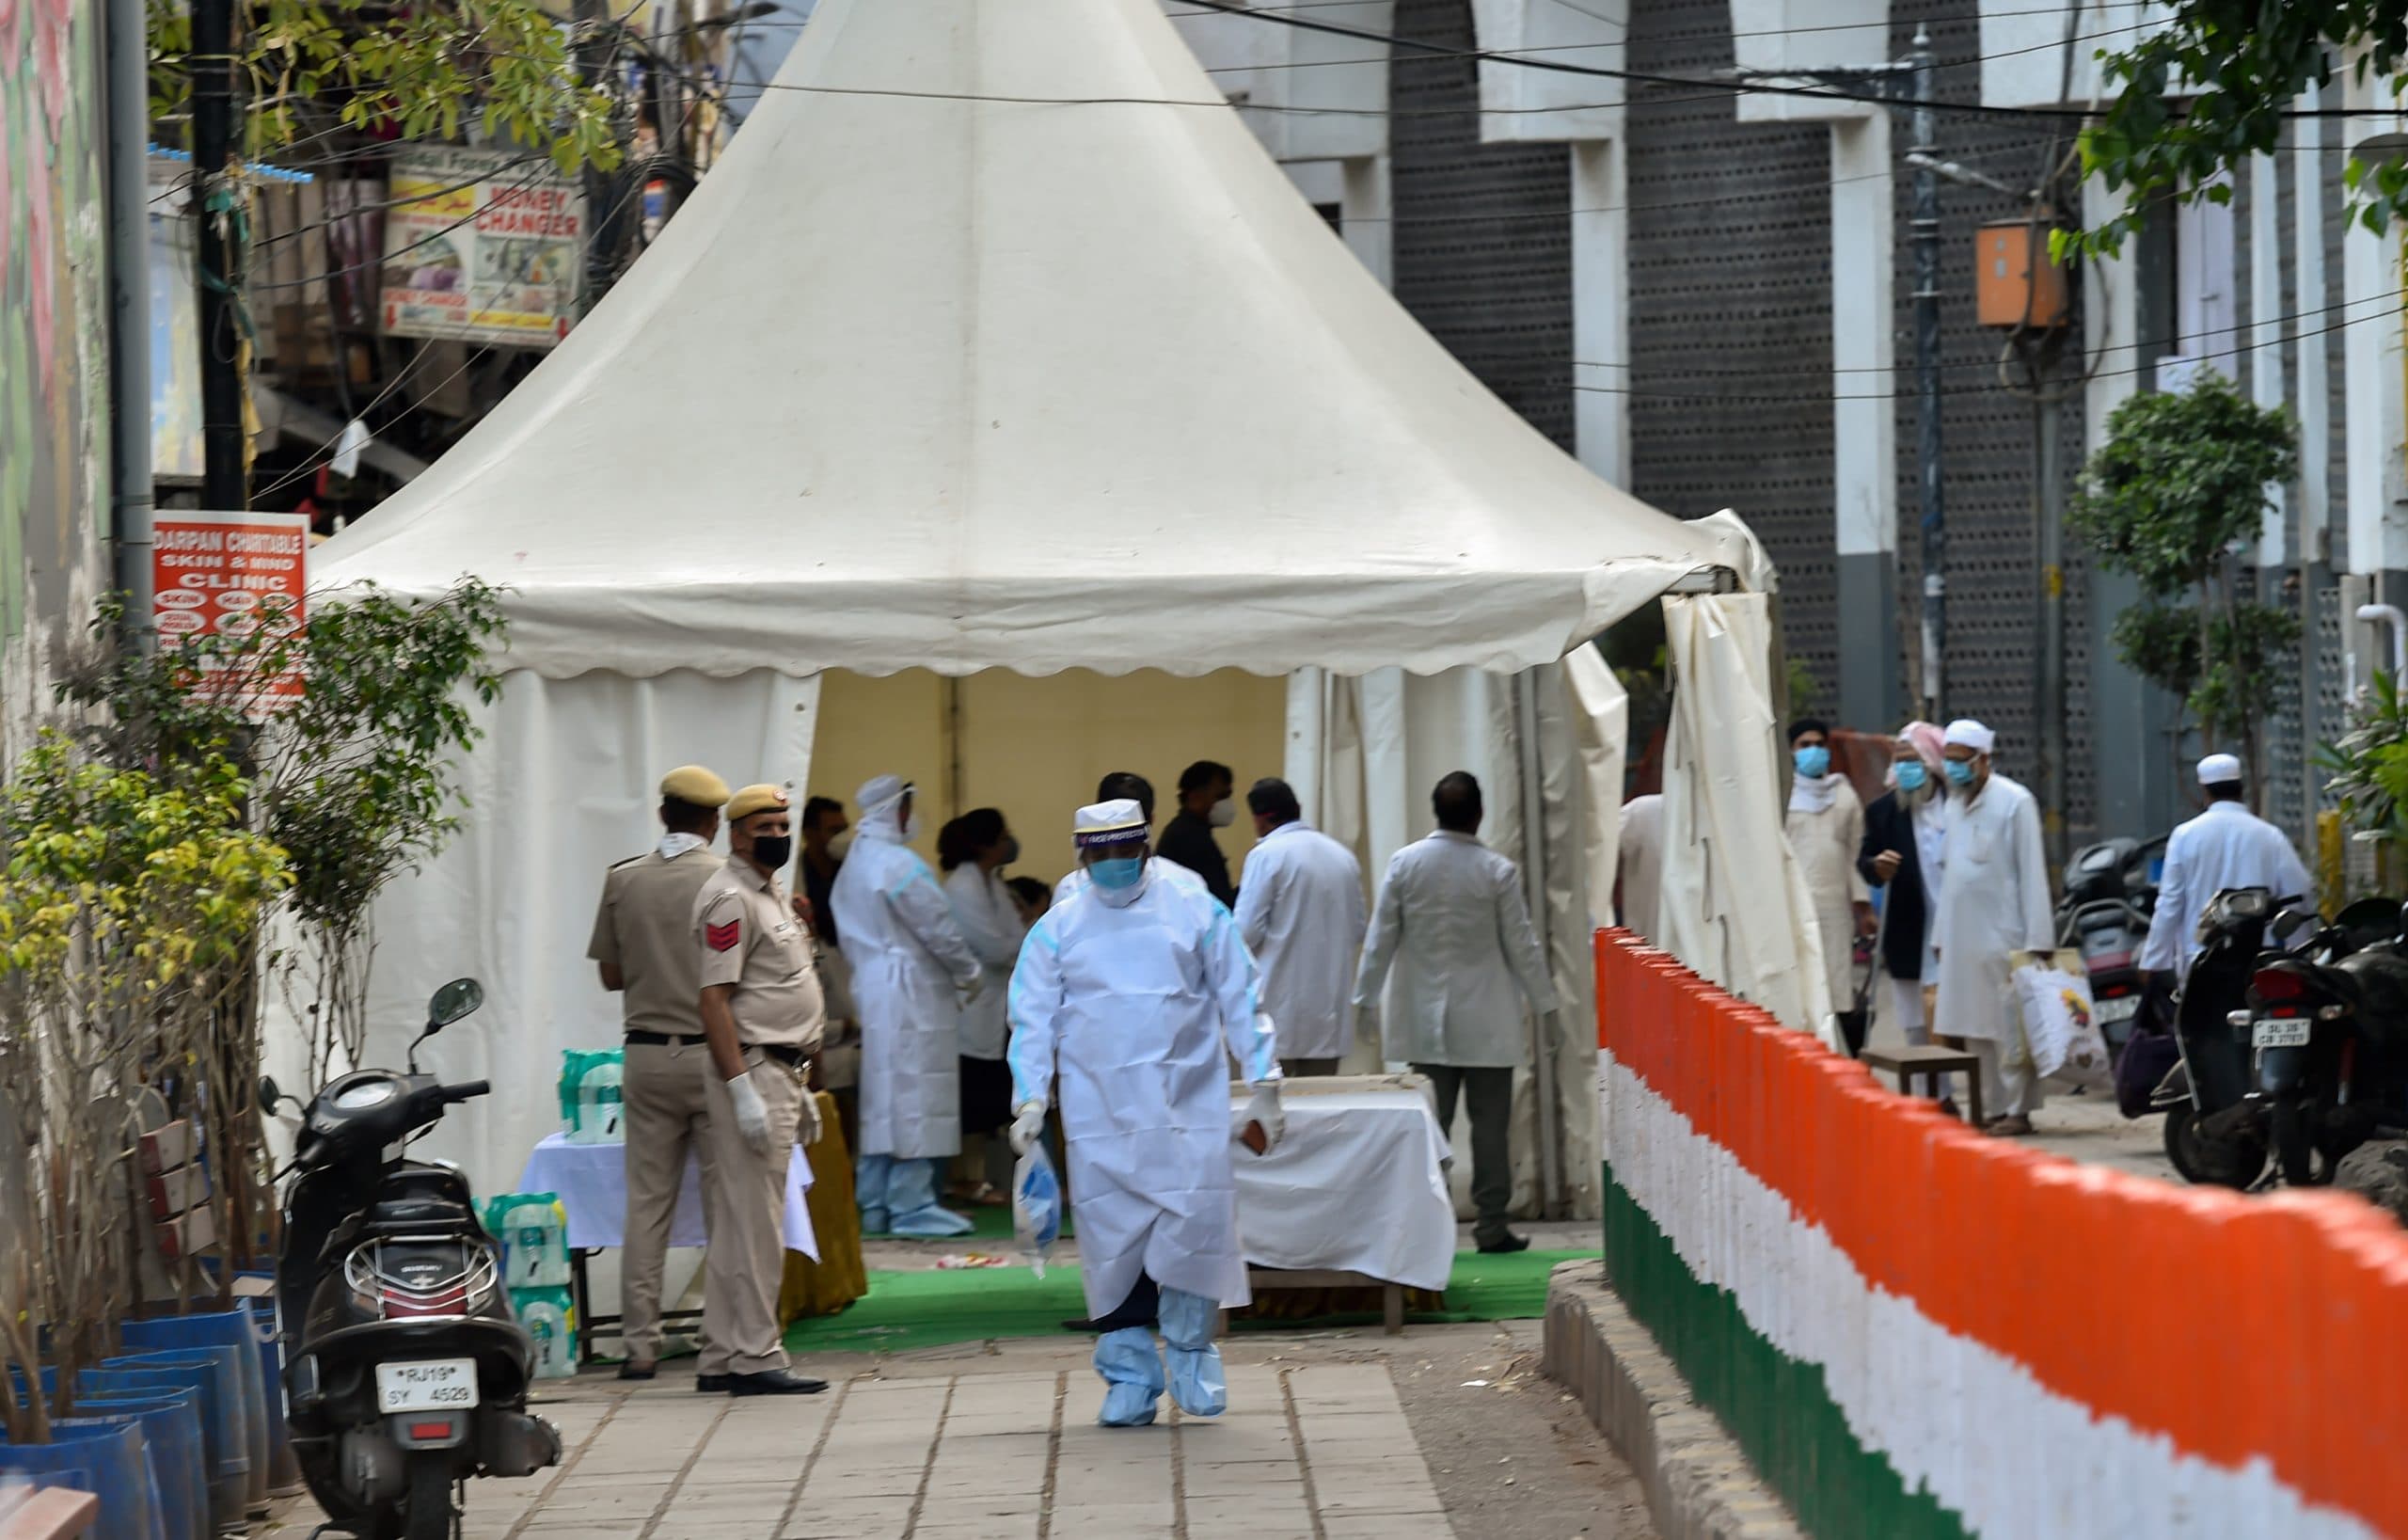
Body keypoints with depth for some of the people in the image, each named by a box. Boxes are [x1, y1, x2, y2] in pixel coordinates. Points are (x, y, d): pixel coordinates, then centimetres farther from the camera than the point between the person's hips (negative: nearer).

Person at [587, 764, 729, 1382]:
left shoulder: (623, 879, 3)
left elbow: (611, 974, 9)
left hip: (648, 1053, 3)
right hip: (714, 1052, -3)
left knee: (646, 1202, 5)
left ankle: (640, 1342, 3)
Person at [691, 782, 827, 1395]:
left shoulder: (772, 896, 20)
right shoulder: (730, 898, -11)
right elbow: (715, 999, -18)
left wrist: (800, 1089, 24)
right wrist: (743, 1088, -25)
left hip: (780, 1073, 10)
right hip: (753, 1070, -10)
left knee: (739, 1224, 10)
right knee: (754, 1221, -10)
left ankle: (722, 1360, 13)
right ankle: (754, 1359, -9)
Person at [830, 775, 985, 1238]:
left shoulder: (854, 865, 14)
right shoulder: (899, 865, -16)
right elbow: (937, 926, -14)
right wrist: (970, 973, 1)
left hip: (872, 988, 9)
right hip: (910, 992, -9)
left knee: (882, 1099, 11)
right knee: (916, 1095, -6)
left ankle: (873, 1206, 13)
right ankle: (913, 1206, -6)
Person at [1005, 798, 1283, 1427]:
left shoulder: (1196, 913, 7)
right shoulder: (1058, 928, 8)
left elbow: (1241, 1002, 9)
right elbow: (1033, 1019, 8)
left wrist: (1263, 1085, 4)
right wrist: (1030, 1100, -2)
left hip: (1188, 1109, -1)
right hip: (1098, 1119, 1)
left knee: (1195, 1227, -9)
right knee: (1113, 1240, -2)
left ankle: (1190, 1351, 12)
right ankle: (1130, 1376, 6)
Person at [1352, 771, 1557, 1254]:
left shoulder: (1405, 863, -2)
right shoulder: (1498, 871, -8)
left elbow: (1380, 939, 2)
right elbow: (1521, 946, -3)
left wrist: (1365, 998, 11)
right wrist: (1544, 1003, 8)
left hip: (1425, 1020, 2)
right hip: (1486, 1022, -2)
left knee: (1429, 1122, 5)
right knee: (1489, 1124, 3)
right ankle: (1491, 1225, 5)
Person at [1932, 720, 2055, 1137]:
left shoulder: (2015, 802, -7)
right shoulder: (1955, 805, 15)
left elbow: (2033, 875, -9)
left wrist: (2038, 940, -13)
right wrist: (1941, 934, 14)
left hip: (2003, 935, -7)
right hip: (1962, 938, 7)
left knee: (2009, 1025, -6)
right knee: (1975, 1029, 7)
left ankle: (2018, 1110, -3)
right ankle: (1994, 1106, 12)